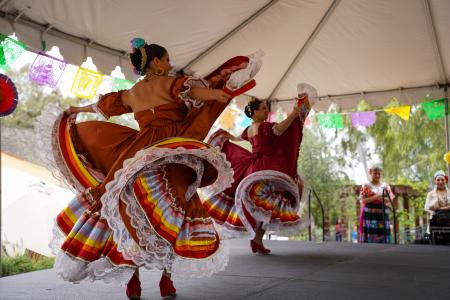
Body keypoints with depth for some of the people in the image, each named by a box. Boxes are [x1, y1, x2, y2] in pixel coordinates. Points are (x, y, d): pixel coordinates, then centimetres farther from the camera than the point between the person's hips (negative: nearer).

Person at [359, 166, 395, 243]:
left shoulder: (386, 186, 16)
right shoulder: (366, 186, 5)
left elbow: (391, 199, 9)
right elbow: (362, 200, -3)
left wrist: (383, 199, -10)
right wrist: (375, 197, -14)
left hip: (383, 215, 4)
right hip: (369, 214, -3)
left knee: (383, 238, -2)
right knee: (369, 238, -10)